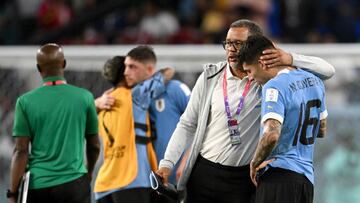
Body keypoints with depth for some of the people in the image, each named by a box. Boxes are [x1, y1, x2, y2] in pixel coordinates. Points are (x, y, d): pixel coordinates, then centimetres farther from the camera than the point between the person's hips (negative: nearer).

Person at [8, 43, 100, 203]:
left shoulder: (25, 102, -2)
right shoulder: (84, 98, 0)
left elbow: (21, 151, -5)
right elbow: (94, 146, 9)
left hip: (38, 185, 1)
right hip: (74, 184, -1)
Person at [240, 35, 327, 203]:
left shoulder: (275, 87, -15)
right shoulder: (315, 82, 12)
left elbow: (271, 135, -27)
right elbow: (321, 131, 24)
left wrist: (255, 163, -12)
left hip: (278, 176, -8)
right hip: (307, 176, 8)